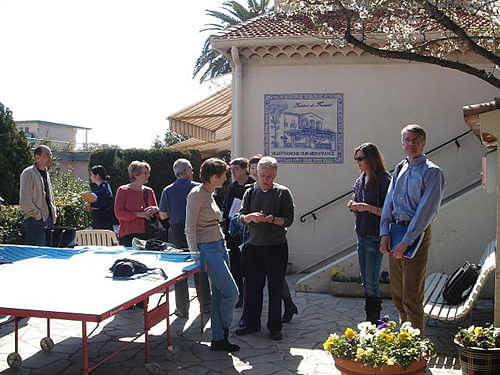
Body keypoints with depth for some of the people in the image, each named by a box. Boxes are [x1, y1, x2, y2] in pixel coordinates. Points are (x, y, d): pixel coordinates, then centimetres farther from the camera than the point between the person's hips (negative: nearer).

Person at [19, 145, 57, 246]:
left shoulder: (46, 174, 16)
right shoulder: (28, 173, -11)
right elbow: (24, 202, -17)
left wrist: (53, 215, 14)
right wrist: (38, 215, -13)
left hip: (48, 220, 8)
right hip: (35, 221, -8)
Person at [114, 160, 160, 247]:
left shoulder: (149, 191, 14)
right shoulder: (122, 190, 1)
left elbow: (157, 214, 19)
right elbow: (118, 213, -7)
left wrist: (156, 210, -5)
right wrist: (138, 214, -14)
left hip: (146, 235, 4)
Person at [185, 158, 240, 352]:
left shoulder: (209, 194, 13)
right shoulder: (196, 194, -13)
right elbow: (190, 228, -14)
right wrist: (196, 256, -16)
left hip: (219, 247, 9)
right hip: (208, 249, -9)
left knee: (219, 295, 9)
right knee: (231, 292, -8)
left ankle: (219, 340, 16)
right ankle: (222, 334, 11)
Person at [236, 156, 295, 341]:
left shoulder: (283, 193, -1)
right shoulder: (250, 193, 8)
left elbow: (289, 220, -6)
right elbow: (240, 217, 4)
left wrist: (273, 219, -24)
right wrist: (251, 217, -17)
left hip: (276, 246, -3)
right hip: (254, 246, 3)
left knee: (275, 288, 5)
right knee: (252, 286, 8)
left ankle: (275, 326, 16)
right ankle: (252, 323, 22)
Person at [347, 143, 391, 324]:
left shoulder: (384, 180, -13)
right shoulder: (360, 181, 11)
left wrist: (368, 207, -22)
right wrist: (353, 207, -1)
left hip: (375, 237, -8)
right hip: (362, 236, 8)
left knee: (371, 282, -5)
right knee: (365, 281, 13)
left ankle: (374, 321, 6)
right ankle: (370, 319, 23)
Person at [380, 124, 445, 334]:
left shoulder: (432, 172, -7)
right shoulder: (399, 170, 14)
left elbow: (426, 211, -14)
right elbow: (388, 202, 9)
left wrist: (406, 241, -18)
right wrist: (385, 234, -4)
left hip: (416, 234, -7)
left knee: (412, 295, -5)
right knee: (397, 292, 14)